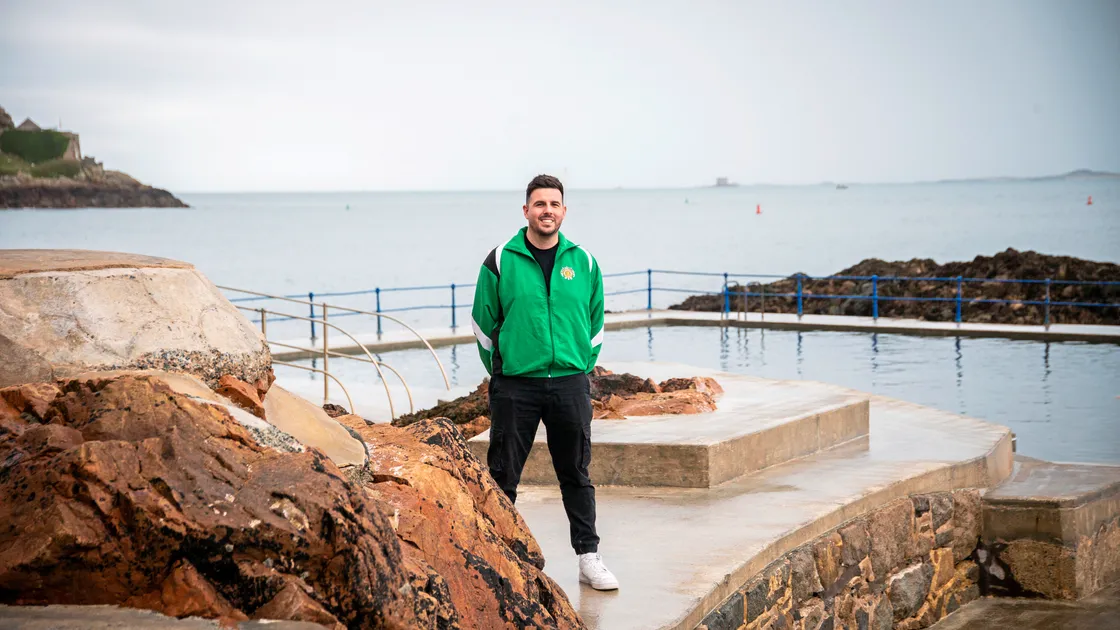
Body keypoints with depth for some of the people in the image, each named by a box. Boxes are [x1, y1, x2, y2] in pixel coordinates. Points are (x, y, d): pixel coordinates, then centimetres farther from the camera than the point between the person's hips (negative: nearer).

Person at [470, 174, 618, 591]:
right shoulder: (500, 262, -2)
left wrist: (582, 369, 9)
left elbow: (595, 324, 14)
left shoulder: (583, 262, 6)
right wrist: (500, 373, 5)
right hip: (515, 387, -2)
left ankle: (589, 559, 15)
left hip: (571, 385, 2)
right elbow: (483, 323, 5)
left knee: (576, 476, 8)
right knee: (503, 478, 4)